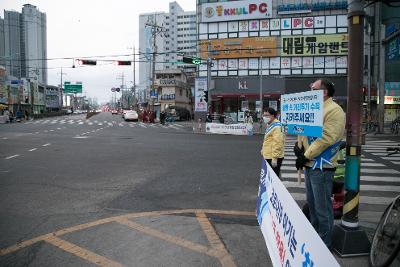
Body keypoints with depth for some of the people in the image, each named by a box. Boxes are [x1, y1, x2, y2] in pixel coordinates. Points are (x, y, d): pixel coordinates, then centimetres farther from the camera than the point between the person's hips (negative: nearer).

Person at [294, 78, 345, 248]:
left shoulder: (334, 110, -14)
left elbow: (326, 138, -23)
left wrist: (306, 156, -19)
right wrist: (298, 144, 0)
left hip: (321, 167, -9)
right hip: (309, 165, 9)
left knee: (322, 206, 1)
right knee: (312, 202, 20)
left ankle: (324, 243, 15)